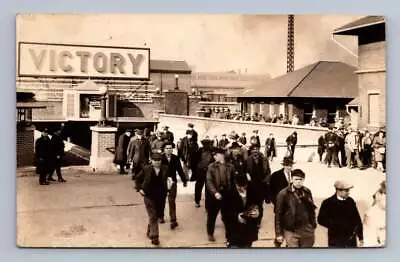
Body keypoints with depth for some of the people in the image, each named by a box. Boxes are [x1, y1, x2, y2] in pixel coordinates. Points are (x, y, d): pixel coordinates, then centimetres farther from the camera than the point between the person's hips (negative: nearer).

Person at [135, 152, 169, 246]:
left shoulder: (165, 169, -2)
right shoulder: (146, 169, -6)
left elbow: (166, 181, 11)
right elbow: (138, 178, 7)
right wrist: (139, 188, -1)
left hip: (161, 196, 3)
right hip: (149, 196, -3)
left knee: (156, 215, 15)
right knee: (153, 217, -5)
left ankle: (150, 230, 38)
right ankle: (154, 236, -1)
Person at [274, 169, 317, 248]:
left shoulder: (307, 192, 4)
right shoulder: (283, 194, -8)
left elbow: (312, 210, 12)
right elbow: (278, 214, -6)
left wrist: (313, 226, 9)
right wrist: (279, 233, -6)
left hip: (307, 231, 4)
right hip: (291, 232, -4)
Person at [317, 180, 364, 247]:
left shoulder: (350, 201, 6)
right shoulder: (328, 203, -4)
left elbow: (357, 219, 10)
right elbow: (321, 220, -6)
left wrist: (361, 237, 9)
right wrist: (335, 225, -16)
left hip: (351, 240, 3)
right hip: (336, 241, -3)